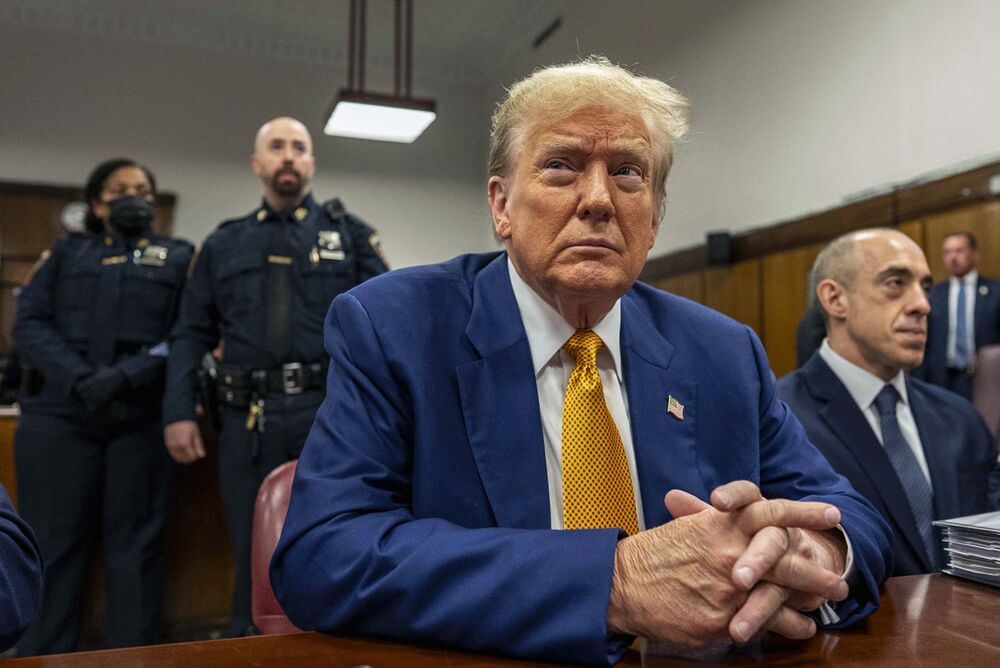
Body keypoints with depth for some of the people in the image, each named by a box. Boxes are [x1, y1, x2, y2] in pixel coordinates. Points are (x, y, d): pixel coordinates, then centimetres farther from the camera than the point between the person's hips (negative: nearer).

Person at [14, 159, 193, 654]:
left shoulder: (178, 257, 13)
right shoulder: (66, 252, 17)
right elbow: (29, 324, 5)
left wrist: (127, 376, -15)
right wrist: (79, 379, -12)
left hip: (142, 419, -1)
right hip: (59, 414, 1)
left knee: (135, 544, 4)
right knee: (51, 542, 3)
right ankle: (41, 660, 13)